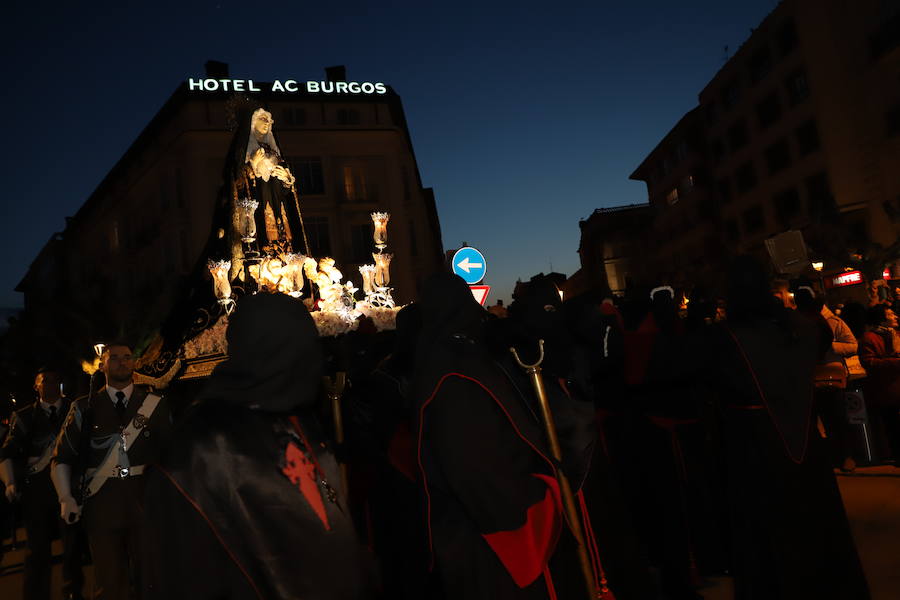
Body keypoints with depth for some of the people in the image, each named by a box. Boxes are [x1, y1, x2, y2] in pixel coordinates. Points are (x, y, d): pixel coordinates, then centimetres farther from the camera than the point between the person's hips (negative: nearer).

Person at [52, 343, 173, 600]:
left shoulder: (155, 404, 5)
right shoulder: (85, 407, 7)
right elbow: (63, 457, 9)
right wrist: (65, 498, -2)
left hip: (145, 500, 0)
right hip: (101, 504, 0)